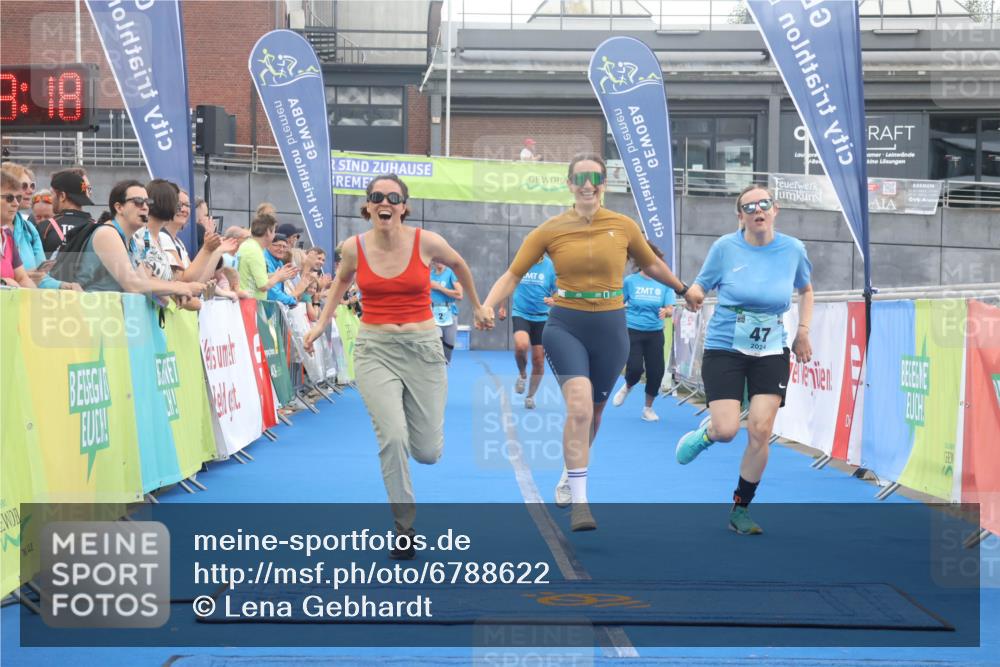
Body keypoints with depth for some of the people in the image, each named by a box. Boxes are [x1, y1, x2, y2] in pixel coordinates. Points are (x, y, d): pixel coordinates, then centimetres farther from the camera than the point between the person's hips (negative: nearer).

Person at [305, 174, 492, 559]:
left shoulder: (426, 242, -8)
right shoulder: (354, 247, -4)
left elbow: (458, 264, 14)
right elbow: (341, 280, 20)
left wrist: (477, 307, 24)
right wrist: (322, 322, 13)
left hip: (423, 348, 0)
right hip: (375, 350, 0)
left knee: (427, 452, 3)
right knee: (392, 438, -19)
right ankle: (405, 527, 0)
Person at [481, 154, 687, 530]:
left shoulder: (624, 227, 1)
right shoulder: (551, 230, -3)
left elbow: (650, 265, 19)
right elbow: (513, 275, -3)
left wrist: (682, 289, 29)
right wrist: (485, 309, -17)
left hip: (610, 327, 3)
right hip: (566, 325, -2)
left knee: (593, 411, 15)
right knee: (580, 406, -21)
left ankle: (571, 475, 43)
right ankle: (579, 502, -15)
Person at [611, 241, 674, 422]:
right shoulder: (630, 281, -2)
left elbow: (670, 308, -4)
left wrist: (666, 312, -26)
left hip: (655, 333, 2)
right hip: (633, 331, -2)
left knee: (656, 370, 0)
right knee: (635, 368, -15)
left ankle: (648, 408, 21)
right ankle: (627, 387, 22)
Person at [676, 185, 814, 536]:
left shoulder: (793, 249, -1)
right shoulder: (725, 247, -7)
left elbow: (805, 290, 17)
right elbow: (700, 286, 0)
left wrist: (803, 330, 6)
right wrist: (691, 294, -24)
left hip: (771, 352, 2)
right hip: (725, 348, -2)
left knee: (760, 432, -6)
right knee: (726, 430, -12)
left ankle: (740, 510, 11)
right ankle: (704, 435, 29)